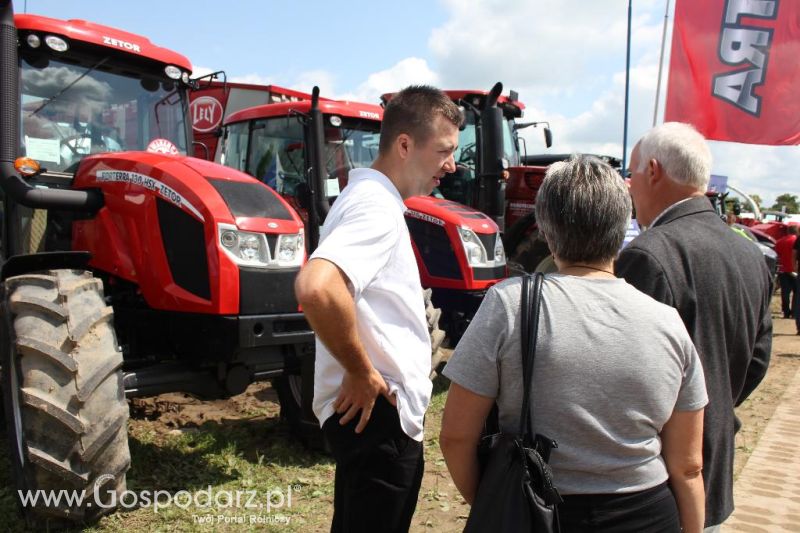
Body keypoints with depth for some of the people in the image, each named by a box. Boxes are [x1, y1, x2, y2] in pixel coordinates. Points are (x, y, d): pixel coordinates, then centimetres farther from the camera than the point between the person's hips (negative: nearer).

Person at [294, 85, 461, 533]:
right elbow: (316, 289, -38)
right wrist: (361, 373, -24)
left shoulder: (369, 199, 12)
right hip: (377, 412, -10)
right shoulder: (377, 206, -20)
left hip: (381, 410, 10)